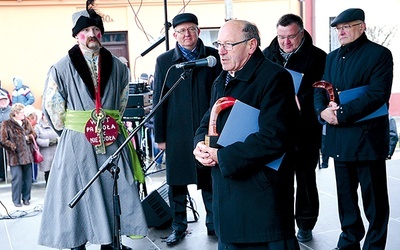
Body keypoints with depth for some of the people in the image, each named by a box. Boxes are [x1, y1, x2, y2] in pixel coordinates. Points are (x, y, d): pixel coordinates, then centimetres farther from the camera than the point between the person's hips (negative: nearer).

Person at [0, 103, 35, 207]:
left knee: (28, 177, 9)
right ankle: (16, 200, 10)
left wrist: (28, 137, -6)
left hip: (27, 155, 5)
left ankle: (26, 198, 22)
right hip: (15, 156, -5)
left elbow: (33, 134, 13)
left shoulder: (26, 122, 11)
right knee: (17, 178, -4)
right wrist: (14, 147, -12)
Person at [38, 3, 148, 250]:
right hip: (77, 144, -2)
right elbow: (52, 106, 3)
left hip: (112, 141, 3)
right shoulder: (62, 69, -1)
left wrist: (111, 125, 10)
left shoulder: (118, 67, 7)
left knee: (113, 192, 8)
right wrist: (71, 130, 3)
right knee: (77, 196, 4)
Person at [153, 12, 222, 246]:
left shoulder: (213, 56, 2)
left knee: (210, 181, 9)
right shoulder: (164, 61, 3)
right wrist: (160, 136, 1)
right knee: (177, 182, 8)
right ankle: (179, 226, 23)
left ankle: (214, 224, 25)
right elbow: (158, 100, 3)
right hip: (177, 132, 0)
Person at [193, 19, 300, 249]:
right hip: (226, 193, 8)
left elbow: (273, 139, -24)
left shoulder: (274, 77, -15)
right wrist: (201, 145, -6)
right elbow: (208, 122, 18)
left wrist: (221, 156, -19)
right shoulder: (222, 82, 14)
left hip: (262, 194, -8)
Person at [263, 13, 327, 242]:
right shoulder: (267, 56, 7)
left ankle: (305, 225, 27)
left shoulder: (317, 58, -3)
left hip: (305, 131, -2)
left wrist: (302, 104, -16)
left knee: (305, 178, 11)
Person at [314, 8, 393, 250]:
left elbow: (378, 94, -16)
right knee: (345, 195, 15)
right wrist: (323, 110, -11)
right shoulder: (332, 57, 15)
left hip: (368, 137, -6)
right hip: (339, 137, 6)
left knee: (374, 198, 5)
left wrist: (342, 113, -20)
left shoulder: (380, 54, -5)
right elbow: (320, 90, 11)